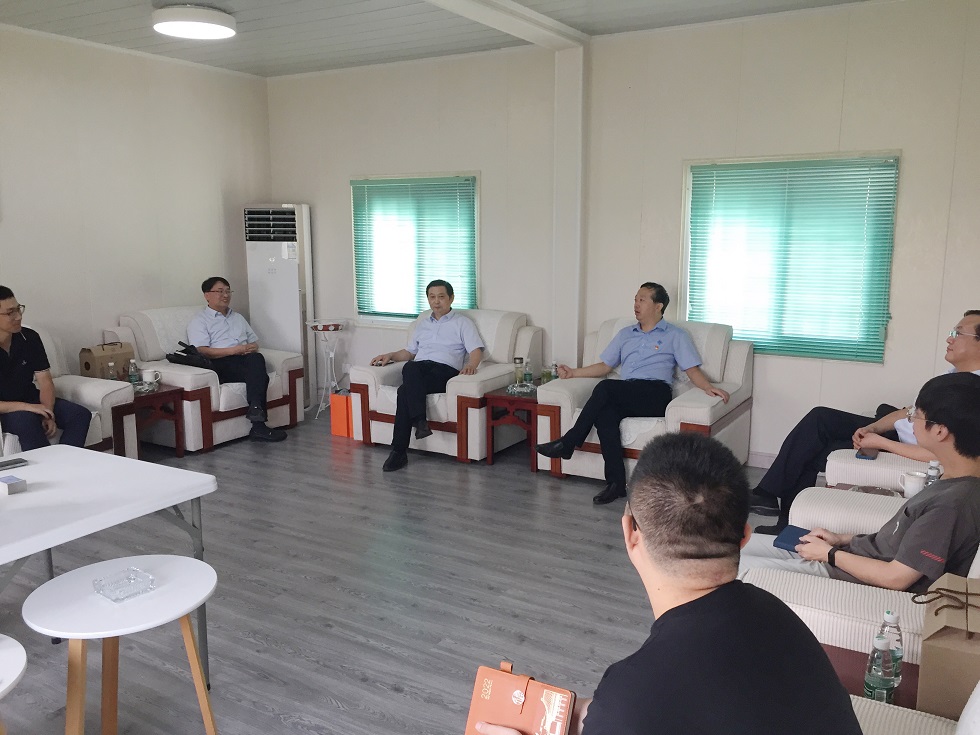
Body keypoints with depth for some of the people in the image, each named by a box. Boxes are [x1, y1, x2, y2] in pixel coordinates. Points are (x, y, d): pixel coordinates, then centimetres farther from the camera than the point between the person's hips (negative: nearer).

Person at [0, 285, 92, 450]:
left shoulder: (30, 338, -3)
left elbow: (45, 382, -3)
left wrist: (49, 414, -19)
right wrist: (27, 407, -29)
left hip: (31, 400, 5)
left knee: (81, 415, -15)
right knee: (27, 419, -36)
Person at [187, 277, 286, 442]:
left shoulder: (238, 317, 33)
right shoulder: (199, 321, 11)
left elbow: (254, 341, 30)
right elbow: (201, 351, -5)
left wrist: (252, 348, 3)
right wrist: (233, 350, -14)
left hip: (246, 361, 5)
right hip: (221, 365, -5)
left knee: (256, 359, -34)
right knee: (259, 374, -34)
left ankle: (255, 408, -45)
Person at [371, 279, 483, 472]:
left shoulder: (462, 323, 15)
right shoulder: (423, 324, 32)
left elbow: (476, 350, 3)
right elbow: (410, 352, 33)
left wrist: (471, 365, -21)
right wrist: (390, 356, 12)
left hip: (445, 370, -4)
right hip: (418, 370, 4)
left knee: (405, 391, -33)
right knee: (410, 368, -37)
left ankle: (399, 451, -34)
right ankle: (419, 420, -46)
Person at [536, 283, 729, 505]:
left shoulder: (675, 335, 14)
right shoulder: (625, 334, 28)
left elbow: (692, 370, 5)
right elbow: (605, 366, 28)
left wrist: (709, 387, -15)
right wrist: (573, 372, 17)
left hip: (656, 395, -4)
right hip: (624, 397, 4)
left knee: (605, 387, -31)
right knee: (604, 413, -32)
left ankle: (569, 442, -22)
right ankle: (616, 483, -31)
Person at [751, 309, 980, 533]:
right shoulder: (955, 372, 3)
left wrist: (880, 442, -21)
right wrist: (870, 428, -5)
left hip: (901, 450, -8)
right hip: (894, 431, 8)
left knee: (811, 454, -8)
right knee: (820, 418, -4)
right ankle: (768, 494, -5)